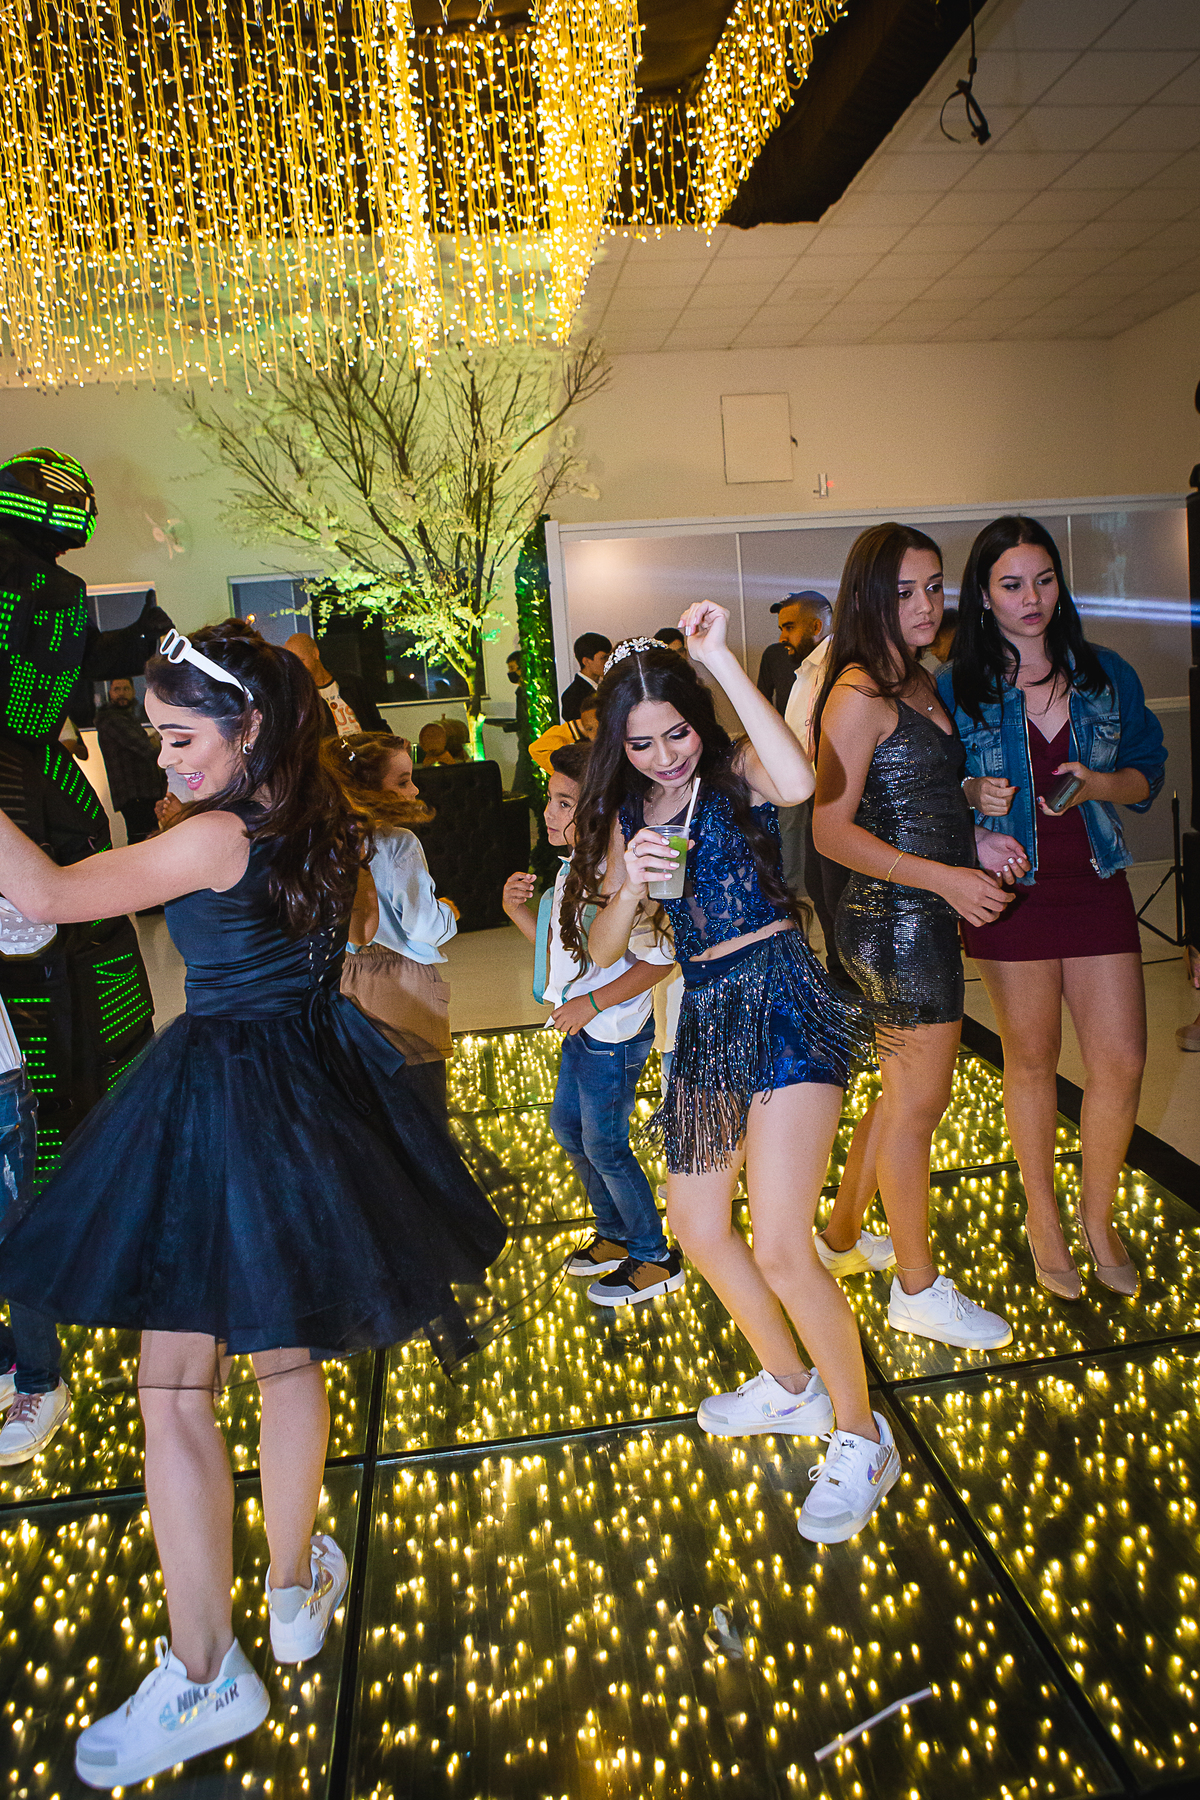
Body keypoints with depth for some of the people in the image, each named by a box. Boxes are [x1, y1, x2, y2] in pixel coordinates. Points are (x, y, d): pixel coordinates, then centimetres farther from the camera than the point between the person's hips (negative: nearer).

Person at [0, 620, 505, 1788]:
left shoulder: (215, 838, -17)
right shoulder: (322, 825, 4)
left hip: (219, 1098, -8)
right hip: (311, 1082, 8)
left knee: (175, 1388, 4)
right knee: (287, 1355, 21)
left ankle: (203, 1679, 15)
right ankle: (296, 1591, 39)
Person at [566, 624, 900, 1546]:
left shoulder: (738, 771, -4)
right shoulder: (627, 816, 10)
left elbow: (799, 782, -30)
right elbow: (603, 949, 5)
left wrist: (723, 659, -24)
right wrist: (632, 883, -16)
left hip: (782, 999, -7)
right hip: (705, 1015, 7)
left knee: (781, 1248, -13)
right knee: (699, 1230, 17)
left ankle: (862, 1438, 11)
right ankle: (790, 1386, 40)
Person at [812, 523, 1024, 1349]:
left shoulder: (920, 682, 13)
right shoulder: (861, 693, -15)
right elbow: (834, 830, -19)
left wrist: (974, 839, 8)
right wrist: (945, 876, -23)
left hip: (924, 914, 9)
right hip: (897, 919, -9)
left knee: (907, 1092, 19)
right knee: (917, 1102, 3)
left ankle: (842, 1236, 36)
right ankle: (919, 1290, 20)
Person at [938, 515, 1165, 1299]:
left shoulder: (1106, 674, 5)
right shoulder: (955, 688, -2)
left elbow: (1149, 773, 9)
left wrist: (1099, 783, -12)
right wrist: (972, 796, -18)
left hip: (1097, 884, 2)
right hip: (1011, 889, -2)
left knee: (1122, 1061, 2)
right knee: (1032, 1059, 9)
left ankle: (1099, 1213, 25)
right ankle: (1043, 1215, 30)